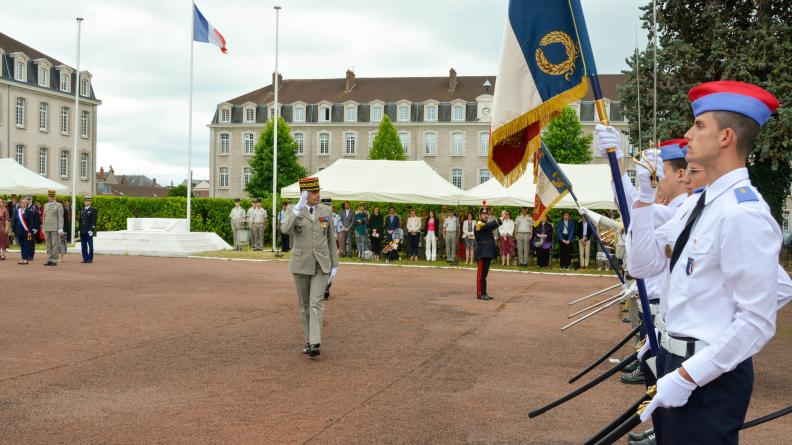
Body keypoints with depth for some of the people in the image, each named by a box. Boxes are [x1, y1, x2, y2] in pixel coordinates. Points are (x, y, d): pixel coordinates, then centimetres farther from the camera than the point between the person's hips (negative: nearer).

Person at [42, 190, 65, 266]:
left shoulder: (59, 205, -3)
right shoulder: (46, 205, 14)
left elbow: (60, 218, -8)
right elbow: (44, 217, 17)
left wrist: (60, 229, -14)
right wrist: (43, 228, 13)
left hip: (55, 228, -5)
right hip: (47, 228, 5)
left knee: (55, 245, -4)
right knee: (48, 245, 6)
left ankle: (55, 261, 0)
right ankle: (49, 260, 10)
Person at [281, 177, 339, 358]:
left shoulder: (326, 211, 3)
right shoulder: (294, 211, -3)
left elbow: (331, 239, 8)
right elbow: (285, 229, -25)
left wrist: (335, 265, 5)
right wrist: (299, 206, -31)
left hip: (321, 264, 0)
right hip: (301, 263, 0)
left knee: (316, 302, -13)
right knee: (304, 304, 9)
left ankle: (315, 344, -19)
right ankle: (309, 341, 22)